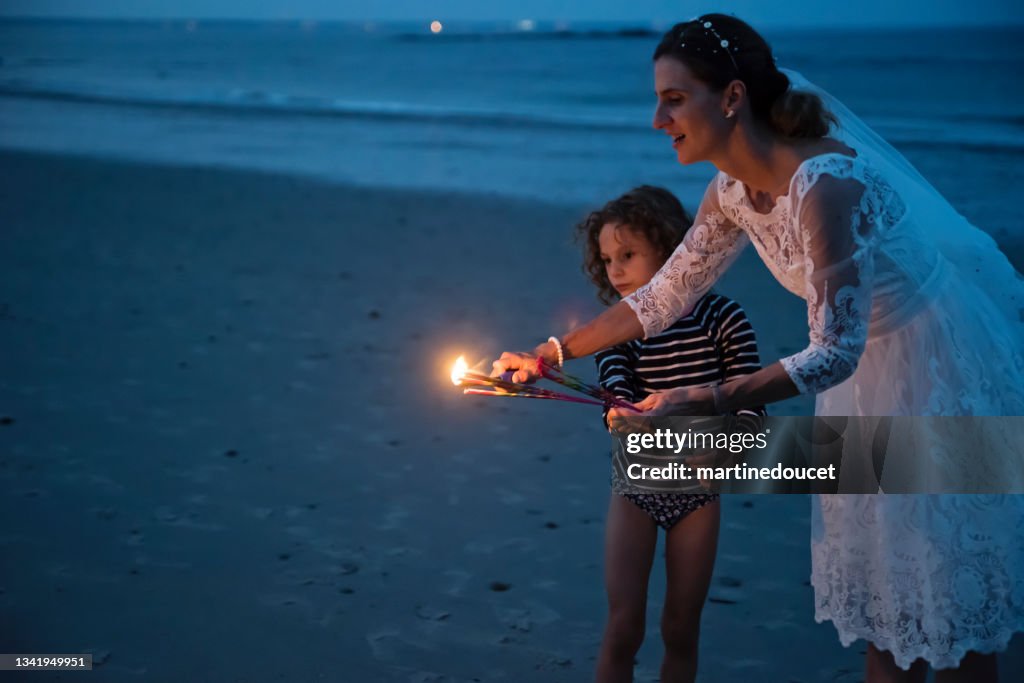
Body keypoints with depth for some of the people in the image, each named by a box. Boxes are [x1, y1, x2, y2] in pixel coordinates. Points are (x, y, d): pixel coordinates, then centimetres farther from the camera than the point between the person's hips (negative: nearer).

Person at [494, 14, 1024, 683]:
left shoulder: (824, 184, -32)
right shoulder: (734, 191, -5)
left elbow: (833, 351, -32)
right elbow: (663, 296, 6)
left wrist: (703, 402, -37)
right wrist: (549, 354, 4)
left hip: (949, 364, -8)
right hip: (874, 368, 8)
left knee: (951, 595, 6)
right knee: (882, 584, 17)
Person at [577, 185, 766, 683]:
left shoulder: (721, 319, -9)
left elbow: (749, 405, -10)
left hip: (697, 491, 0)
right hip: (636, 488, 0)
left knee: (681, 630, 9)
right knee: (623, 628, -2)